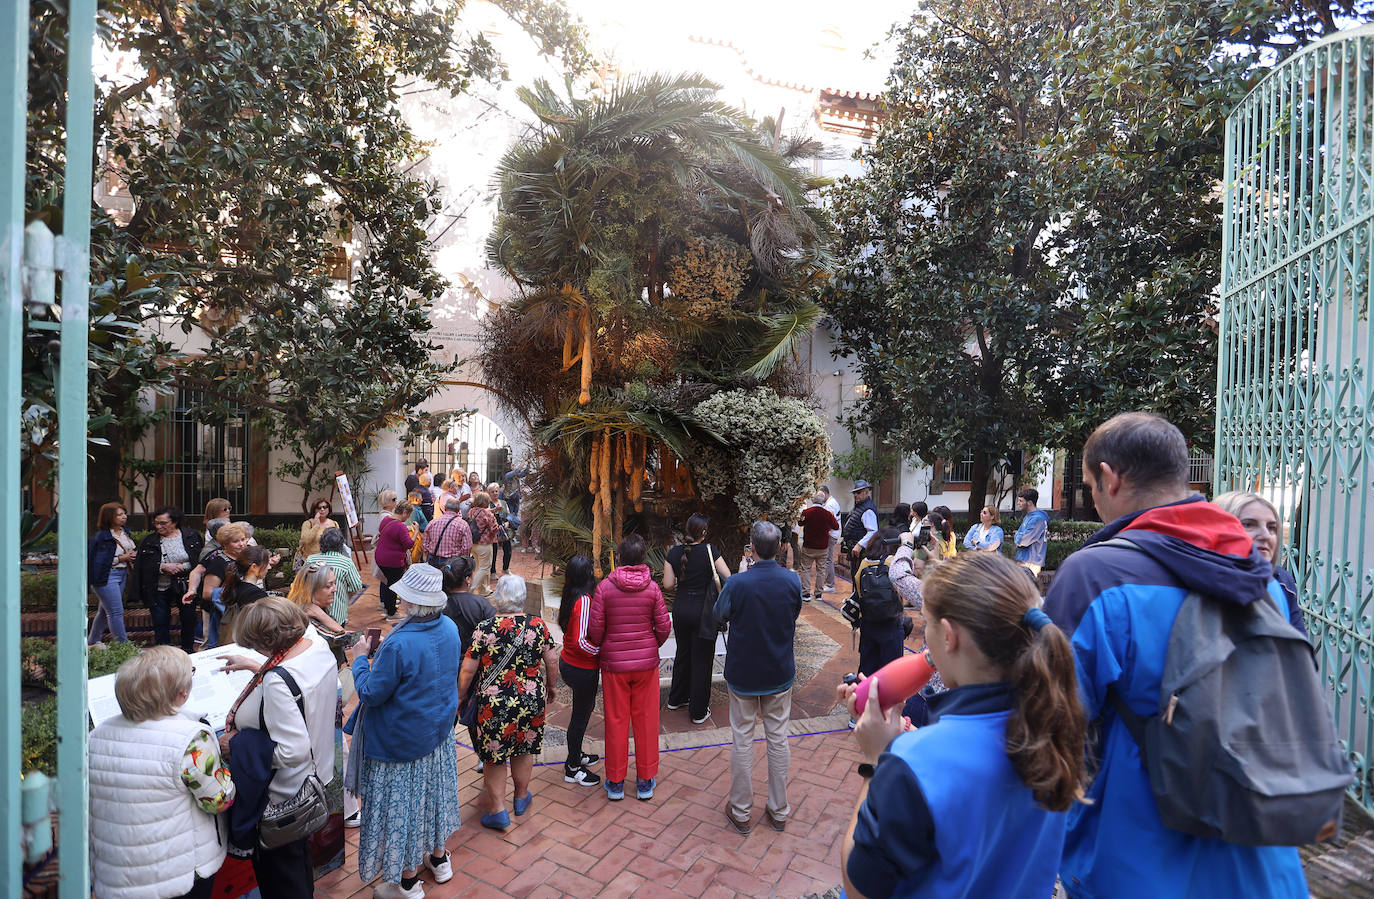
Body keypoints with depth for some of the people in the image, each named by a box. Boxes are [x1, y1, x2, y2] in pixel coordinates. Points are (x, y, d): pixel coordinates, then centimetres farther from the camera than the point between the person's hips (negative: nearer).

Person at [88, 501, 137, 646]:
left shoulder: (125, 532, 8)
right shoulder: (101, 536, -16)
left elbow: (134, 550, 21)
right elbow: (98, 560, -19)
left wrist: (133, 555, 1)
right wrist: (121, 558, -18)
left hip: (122, 574, 8)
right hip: (107, 577, -8)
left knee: (105, 610, 19)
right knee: (116, 612, -6)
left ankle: (92, 641, 35)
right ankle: (123, 644, -1)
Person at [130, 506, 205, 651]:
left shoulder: (191, 536, -3)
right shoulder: (149, 541, 0)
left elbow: (199, 560, -4)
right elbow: (144, 565, -4)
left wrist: (182, 567, -17)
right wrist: (162, 567, -18)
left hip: (185, 586, 0)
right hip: (159, 588, 1)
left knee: (189, 619, 8)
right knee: (160, 622, 5)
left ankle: (187, 651, 25)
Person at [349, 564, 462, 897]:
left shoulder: (399, 645, -34)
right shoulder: (450, 628, -11)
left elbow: (371, 695, -22)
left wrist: (360, 660, -6)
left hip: (402, 742, -7)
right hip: (439, 732, 7)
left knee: (402, 804, 14)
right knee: (434, 792, 25)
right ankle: (438, 858, 46)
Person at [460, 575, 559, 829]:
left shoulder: (485, 629, -14)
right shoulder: (538, 625, -8)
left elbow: (468, 670, -9)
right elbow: (552, 661, -1)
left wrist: (460, 696, 7)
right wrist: (551, 688, 15)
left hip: (494, 703, -3)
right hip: (531, 700, 3)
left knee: (493, 754, 16)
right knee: (524, 750, 22)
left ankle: (498, 810, 24)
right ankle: (522, 796, 41)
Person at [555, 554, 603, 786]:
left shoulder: (569, 597, 0)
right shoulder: (584, 600, -26)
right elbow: (581, 641, -29)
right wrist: (604, 651, -16)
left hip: (568, 662, 9)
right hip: (582, 670, -9)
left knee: (584, 708, 25)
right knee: (581, 715, 8)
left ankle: (575, 755, 43)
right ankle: (573, 769, 26)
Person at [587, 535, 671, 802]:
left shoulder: (605, 587, -12)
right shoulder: (652, 587, -9)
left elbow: (595, 629, -9)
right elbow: (664, 627, -5)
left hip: (614, 663, -1)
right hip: (646, 662, 1)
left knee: (616, 721, 12)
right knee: (646, 720, 13)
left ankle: (615, 782, 26)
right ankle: (646, 782, 25)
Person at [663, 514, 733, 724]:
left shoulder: (674, 552, -4)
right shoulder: (709, 551, -14)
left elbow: (668, 584, -2)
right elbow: (728, 577, -14)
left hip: (680, 608, 4)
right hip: (703, 611, -4)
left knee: (682, 653, 23)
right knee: (701, 660, 7)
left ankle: (676, 699, 39)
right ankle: (698, 712, 17)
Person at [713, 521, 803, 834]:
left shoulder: (737, 583, -22)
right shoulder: (793, 581, -13)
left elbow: (719, 614, -3)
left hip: (743, 674, -2)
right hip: (780, 673, 2)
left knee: (743, 740, 12)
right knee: (778, 739, 16)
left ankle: (740, 813, 26)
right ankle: (779, 811, 30)